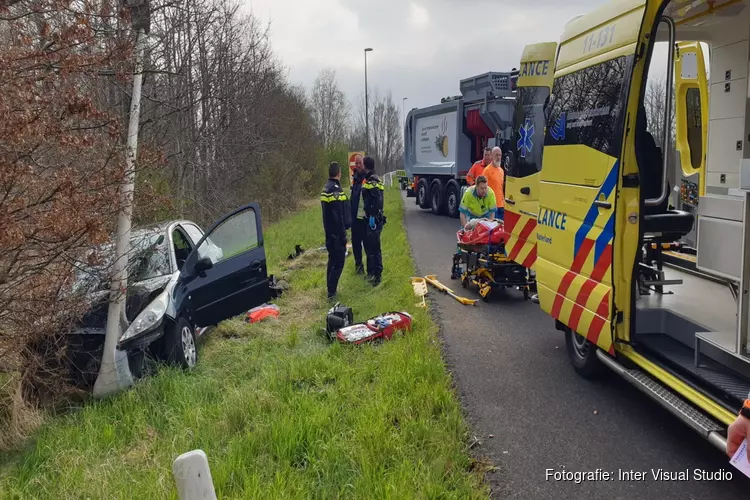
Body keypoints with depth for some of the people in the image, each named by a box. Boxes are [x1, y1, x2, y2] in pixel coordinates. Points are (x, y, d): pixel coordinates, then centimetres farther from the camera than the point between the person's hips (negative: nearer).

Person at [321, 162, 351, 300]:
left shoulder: (326, 189, 12)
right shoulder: (335, 190, -19)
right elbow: (338, 217, -22)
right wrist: (343, 235, -18)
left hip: (329, 232, 10)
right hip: (337, 233, -10)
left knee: (333, 260, 18)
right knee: (338, 262, -5)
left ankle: (330, 288, 25)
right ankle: (331, 291, -5)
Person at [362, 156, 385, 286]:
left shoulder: (373, 180, -16)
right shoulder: (369, 179, 15)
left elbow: (377, 200, -25)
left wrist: (373, 216, -25)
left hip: (374, 220, -10)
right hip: (370, 218, 10)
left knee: (374, 248, -6)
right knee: (368, 246, 19)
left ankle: (377, 275, 0)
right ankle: (371, 272, 30)